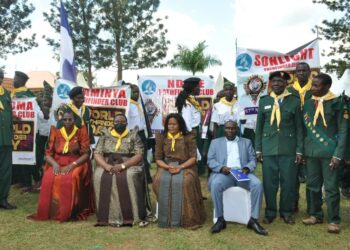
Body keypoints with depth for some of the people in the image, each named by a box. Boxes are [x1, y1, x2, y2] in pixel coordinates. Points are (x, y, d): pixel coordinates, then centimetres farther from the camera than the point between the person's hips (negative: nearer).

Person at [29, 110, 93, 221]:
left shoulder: (81, 132, 0)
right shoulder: (55, 132, 7)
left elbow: (86, 154, -5)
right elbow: (48, 153, 4)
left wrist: (72, 165, -19)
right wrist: (55, 164, -16)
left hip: (76, 163, -2)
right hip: (57, 163, 3)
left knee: (70, 179, -34)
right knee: (48, 178, -28)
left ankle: (68, 213, -20)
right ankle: (50, 212, -13)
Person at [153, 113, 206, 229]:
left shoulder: (189, 137, 4)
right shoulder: (161, 137, 10)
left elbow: (193, 158, -2)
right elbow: (158, 159, 6)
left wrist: (180, 167, -18)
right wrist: (168, 167, -14)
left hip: (185, 166, -2)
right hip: (166, 167, 2)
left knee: (186, 181, -34)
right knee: (160, 181, -30)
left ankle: (188, 219, -23)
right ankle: (166, 218, -17)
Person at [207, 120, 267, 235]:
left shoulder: (246, 142, 22)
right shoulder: (216, 142, 19)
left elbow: (253, 160, 13)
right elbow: (210, 160, 8)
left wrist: (247, 168, -11)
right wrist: (221, 167, -13)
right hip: (224, 173, -1)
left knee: (258, 184, -29)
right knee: (215, 184, -34)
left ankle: (253, 220, -20)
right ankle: (220, 219, -22)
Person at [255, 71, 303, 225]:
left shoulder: (294, 101, 3)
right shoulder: (264, 101, 7)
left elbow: (299, 127, 3)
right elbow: (259, 126, 8)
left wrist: (299, 150, -2)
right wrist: (258, 149, 4)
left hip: (289, 149, -1)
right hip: (268, 148, 1)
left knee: (288, 182, 5)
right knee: (269, 182, 5)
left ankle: (286, 212, 22)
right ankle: (270, 212, 20)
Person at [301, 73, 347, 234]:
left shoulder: (336, 103, -5)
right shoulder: (308, 103, 7)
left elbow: (343, 131, -6)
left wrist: (338, 155, -12)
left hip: (330, 153, -4)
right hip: (311, 153, 4)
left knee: (331, 188, 1)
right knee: (313, 186, 11)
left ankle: (333, 220, 13)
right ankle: (315, 215, 26)